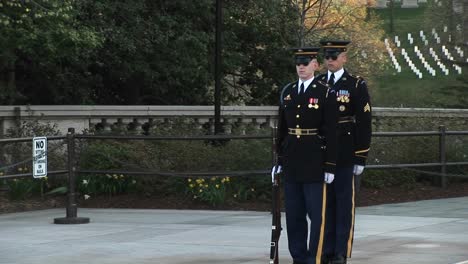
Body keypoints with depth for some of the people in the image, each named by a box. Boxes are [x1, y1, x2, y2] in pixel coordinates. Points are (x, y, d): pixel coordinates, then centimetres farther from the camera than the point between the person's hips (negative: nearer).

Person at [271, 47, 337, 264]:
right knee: (293, 215, 9)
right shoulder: (287, 92, 10)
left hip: (314, 162, -5)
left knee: (316, 214, -1)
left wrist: (330, 165, -11)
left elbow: (331, 132, -7)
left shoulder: (326, 93, -5)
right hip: (291, 162, 5)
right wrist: (279, 160, 12)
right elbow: (281, 129, 15)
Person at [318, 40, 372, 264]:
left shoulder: (357, 85, -2)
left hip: (345, 156, -4)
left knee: (344, 204, -1)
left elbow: (364, 124, -4)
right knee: (325, 203, 7)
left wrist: (360, 159, -8)